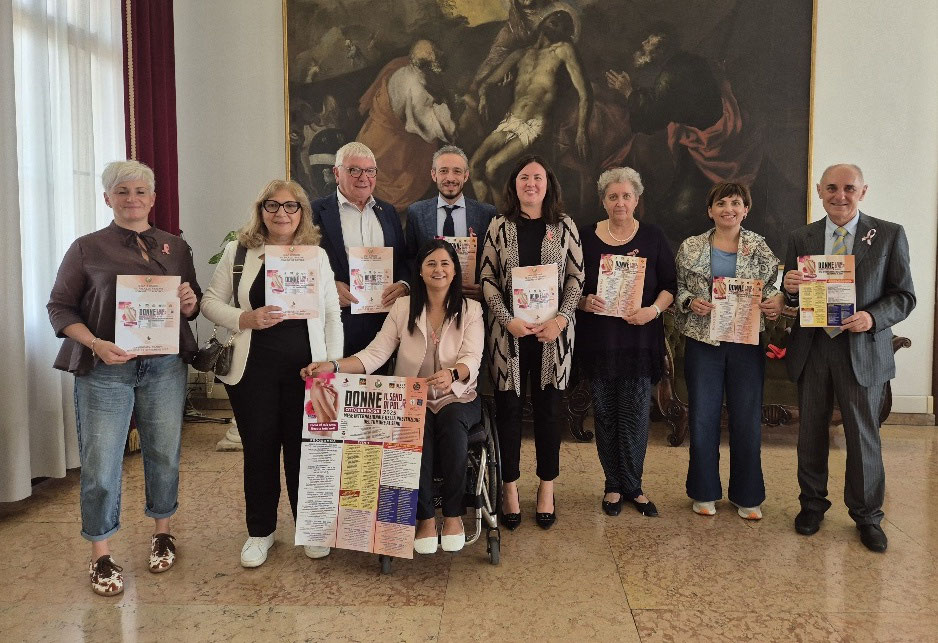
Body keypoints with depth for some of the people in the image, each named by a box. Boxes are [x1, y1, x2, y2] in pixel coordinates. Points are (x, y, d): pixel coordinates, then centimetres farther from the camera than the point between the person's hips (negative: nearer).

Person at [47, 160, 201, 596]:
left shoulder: (176, 247, 11)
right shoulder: (87, 248, 3)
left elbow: (193, 303, 18)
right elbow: (60, 307, 1)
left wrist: (191, 303, -6)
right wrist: (96, 344, -15)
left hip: (165, 366, 3)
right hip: (104, 369, -2)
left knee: (164, 454, 10)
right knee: (100, 463, 1)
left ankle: (162, 532, 32)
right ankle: (101, 556, 18)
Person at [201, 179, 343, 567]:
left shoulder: (317, 256, 7)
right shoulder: (238, 252, 4)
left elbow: (332, 315, 7)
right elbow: (211, 302, 4)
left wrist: (332, 365, 0)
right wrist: (246, 319, -14)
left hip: (306, 367, 1)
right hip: (253, 367, 0)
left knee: (304, 447, 6)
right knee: (259, 448, 8)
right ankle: (260, 531, 26)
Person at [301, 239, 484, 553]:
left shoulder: (470, 310, 4)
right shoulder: (403, 307, 6)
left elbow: (472, 359, -11)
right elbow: (375, 353, -3)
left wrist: (452, 373, -35)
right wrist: (334, 366, -19)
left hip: (457, 397, 0)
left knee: (452, 424, -34)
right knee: (418, 428, -33)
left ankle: (453, 514, -17)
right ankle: (425, 517, -17)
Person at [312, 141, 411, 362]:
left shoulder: (388, 212, 16)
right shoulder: (317, 211, 3)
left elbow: (405, 260, 16)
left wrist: (403, 285, -5)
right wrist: (329, 286, -15)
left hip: (384, 318, 4)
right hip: (337, 322, -3)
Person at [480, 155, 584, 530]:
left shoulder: (565, 226, 5)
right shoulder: (499, 226, 4)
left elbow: (576, 278, 4)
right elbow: (487, 279, 1)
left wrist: (560, 320, -10)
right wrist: (508, 320, -12)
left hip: (552, 332, 0)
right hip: (509, 331, 0)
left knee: (548, 408, 7)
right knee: (508, 408, 4)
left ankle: (546, 489, 21)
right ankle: (510, 488, 19)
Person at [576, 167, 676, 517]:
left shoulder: (653, 237, 4)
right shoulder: (587, 238, 4)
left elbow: (670, 285, 5)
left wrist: (653, 310, -13)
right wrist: (585, 301, -14)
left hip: (640, 338, 0)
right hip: (598, 339, 1)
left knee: (635, 413, 1)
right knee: (605, 413, 6)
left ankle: (632, 486, 18)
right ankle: (613, 485, 21)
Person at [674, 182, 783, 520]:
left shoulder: (760, 247, 4)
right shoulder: (690, 248, 4)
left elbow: (775, 286, 8)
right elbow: (677, 289, 8)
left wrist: (776, 303, -13)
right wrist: (690, 302, -12)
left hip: (747, 342, 0)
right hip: (703, 342, 0)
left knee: (748, 420, 6)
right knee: (702, 418, 5)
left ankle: (747, 496, 22)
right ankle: (705, 492, 22)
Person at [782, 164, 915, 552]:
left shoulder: (889, 235, -1)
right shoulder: (801, 239, 5)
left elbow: (904, 296, -1)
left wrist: (872, 318, -20)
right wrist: (790, 289, -15)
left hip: (862, 350, -2)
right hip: (811, 349, 2)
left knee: (864, 436, 6)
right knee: (811, 433, 12)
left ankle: (867, 515, 24)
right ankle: (812, 503, 30)